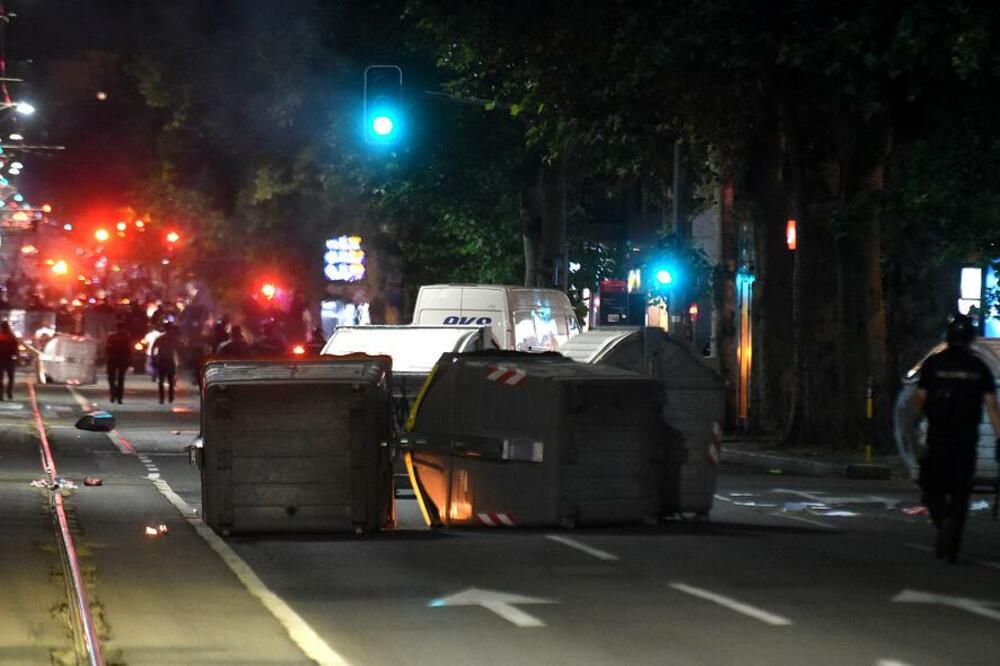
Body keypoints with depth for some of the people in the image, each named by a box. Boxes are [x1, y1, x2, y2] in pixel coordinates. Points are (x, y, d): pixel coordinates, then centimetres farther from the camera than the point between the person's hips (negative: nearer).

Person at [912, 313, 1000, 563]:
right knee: (960, 491, 7)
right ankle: (953, 550, 2)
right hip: (968, 439, 2)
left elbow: (920, 399, 0)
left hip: (938, 439, -2)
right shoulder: (979, 368, 2)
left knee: (932, 488, 9)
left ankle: (945, 519, -21)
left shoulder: (933, 364, -3)